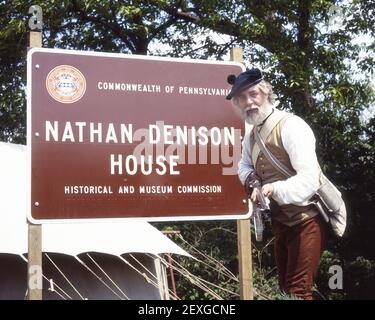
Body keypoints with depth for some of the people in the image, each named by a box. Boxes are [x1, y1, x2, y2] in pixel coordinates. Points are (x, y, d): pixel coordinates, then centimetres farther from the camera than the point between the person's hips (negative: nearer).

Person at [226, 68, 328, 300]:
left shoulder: (291, 126, -22)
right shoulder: (252, 134, 5)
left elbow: (309, 180, -30)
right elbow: (245, 165, 21)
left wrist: (274, 189, -42)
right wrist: (250, 179, -1)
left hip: (306, 219, -8)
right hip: (280, 220, 9)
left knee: (298, 290, -10)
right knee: (285, 286, 18)